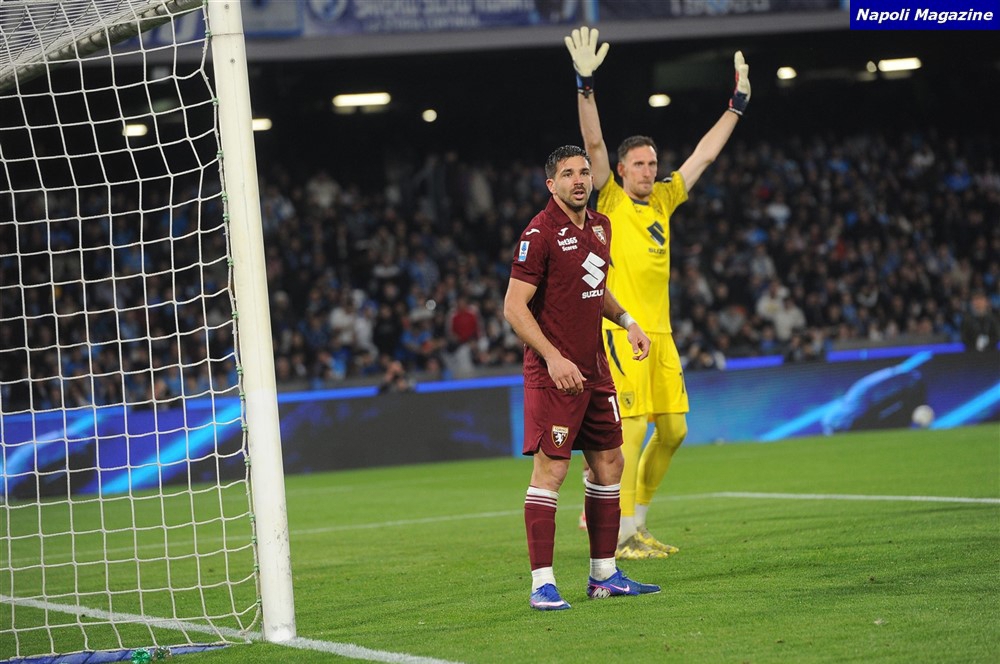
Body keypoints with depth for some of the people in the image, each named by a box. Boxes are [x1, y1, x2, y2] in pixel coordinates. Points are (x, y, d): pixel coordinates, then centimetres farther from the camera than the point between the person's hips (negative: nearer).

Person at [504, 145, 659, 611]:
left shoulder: (600, 226, 12)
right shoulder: (540, 234, -13)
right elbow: (514, 307, -16)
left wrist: (626, 321, 14)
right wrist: (553, 358, -24)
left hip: (594, 369, 8)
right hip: (554, 372, -8)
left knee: (609, 464, 12)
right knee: (550, 469, -10)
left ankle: (604, 575, 21)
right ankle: (542, 584, -9)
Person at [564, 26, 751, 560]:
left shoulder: (664, 201, 14)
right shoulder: (611, 201, -1)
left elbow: (705, 154, 22)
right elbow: (594, 143, -13)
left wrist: (738, 102, 24)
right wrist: (585, 82, -23)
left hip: (660, 331, 7)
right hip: (621, 329, -7)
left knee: (672, 430, 7)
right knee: (632, 430, -11)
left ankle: (635, 522, 20)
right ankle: (619, 536, -8)